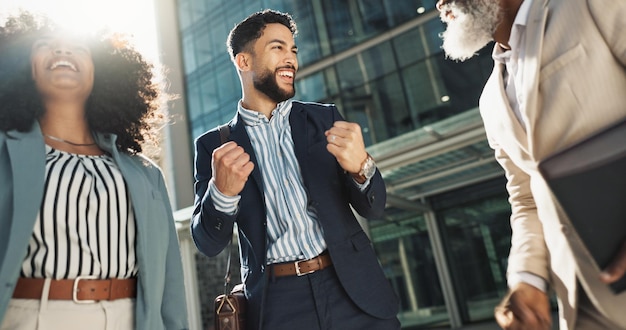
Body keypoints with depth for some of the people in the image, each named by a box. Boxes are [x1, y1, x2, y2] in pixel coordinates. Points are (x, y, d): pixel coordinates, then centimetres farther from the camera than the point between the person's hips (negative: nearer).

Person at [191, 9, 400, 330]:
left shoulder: (325, 118, 4)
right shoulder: (214, 145, 1)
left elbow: (373, 207, 1)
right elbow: (208, 243, -2)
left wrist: (361, 167, -20)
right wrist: (222, 191, -22)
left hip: (353, 290, 2)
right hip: (277, 303, -1)